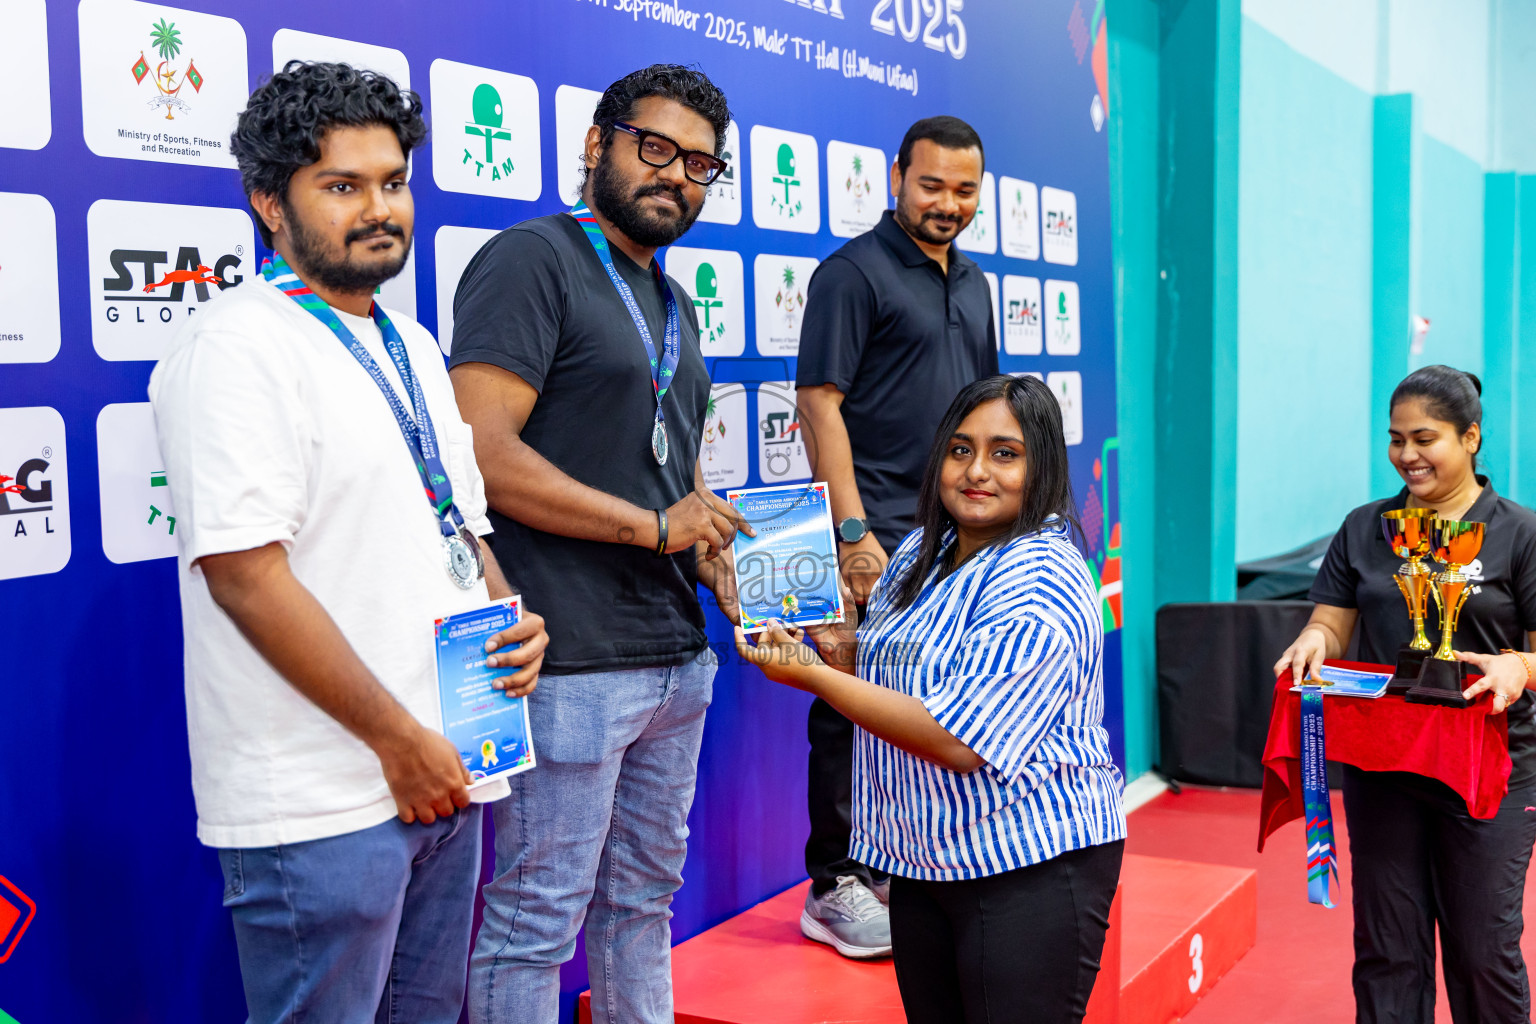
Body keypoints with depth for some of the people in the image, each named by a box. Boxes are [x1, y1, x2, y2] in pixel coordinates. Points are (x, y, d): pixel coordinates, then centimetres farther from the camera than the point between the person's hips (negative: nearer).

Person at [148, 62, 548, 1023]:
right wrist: (398, 738, -15)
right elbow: (245, 574, -19)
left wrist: (510, 619, 1)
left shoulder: (413, 347, 13)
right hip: (321, 805, -8)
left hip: (444, 778, 8)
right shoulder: (239, 348, -13)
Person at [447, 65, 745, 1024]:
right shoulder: (532, 260, -9)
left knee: (647, 892, 20)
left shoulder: (675, 305, 18)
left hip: (675, 654, 9)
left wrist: (714, 555, 7)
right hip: (568, 663, -9)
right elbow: (482, 452, -21)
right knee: (537, 918, 2)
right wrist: (656, 524, -17)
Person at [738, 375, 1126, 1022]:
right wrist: (841, 649, -1)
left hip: (1033, 874, -8)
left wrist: (815, 677, -22)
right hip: (924, 862, 8)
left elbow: (959, 744, -26)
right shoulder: (921, 553, 7)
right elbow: (900, 661, 21)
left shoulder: (1041, 591, -21)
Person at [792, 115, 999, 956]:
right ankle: (833, 888, 8)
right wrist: (852, 530, -20)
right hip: (877, 531, -7)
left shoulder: (971, 283, 17)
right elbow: (819, 402, -14)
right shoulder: (853, 272, -7)